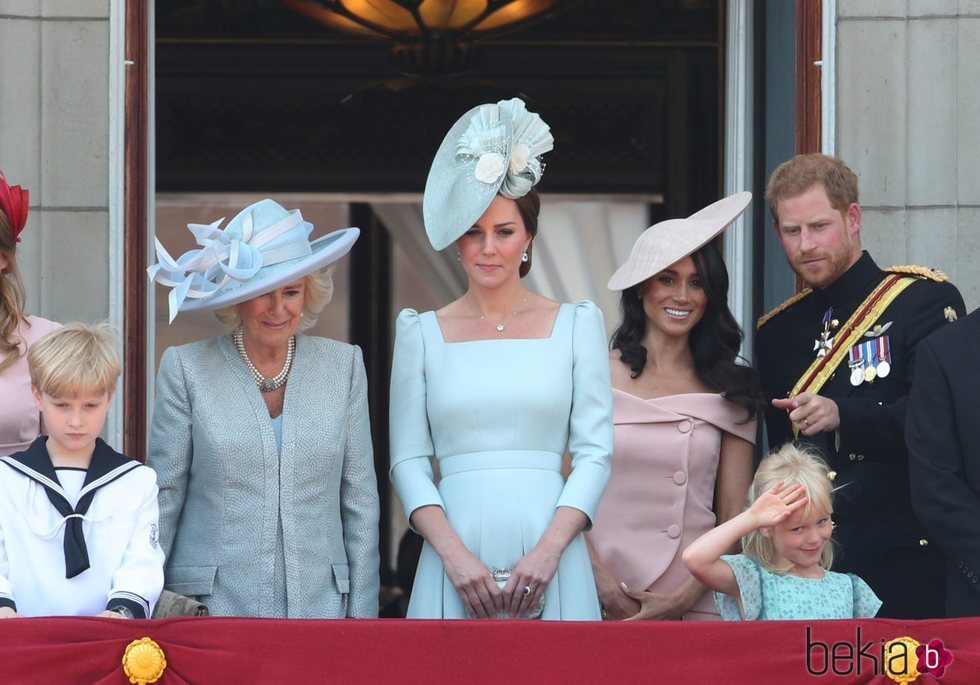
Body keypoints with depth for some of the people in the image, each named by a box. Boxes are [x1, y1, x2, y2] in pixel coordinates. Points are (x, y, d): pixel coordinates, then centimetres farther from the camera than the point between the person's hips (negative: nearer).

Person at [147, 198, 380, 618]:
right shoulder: (187, 368, 1)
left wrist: (362, 612, 3)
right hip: (210, 608, -2)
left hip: (319, 605, 2)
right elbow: (163, 496, 3)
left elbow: (360, 499, 8)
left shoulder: (343, 366, 7)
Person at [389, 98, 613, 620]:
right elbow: (408, 460, 5)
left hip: (549, 560, 0)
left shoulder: (577, 325, 8)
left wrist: (548, 551, -10)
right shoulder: (422, 334, 9)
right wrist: (455, 554, -10)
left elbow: (595, 452, 3)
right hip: (457, 552, 0)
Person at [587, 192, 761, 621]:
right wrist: (603, 586, -10)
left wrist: (686, 597, -7)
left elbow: (734, 517, 5)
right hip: (601, 602, -1)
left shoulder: (731, 391, 7)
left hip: (694, 606, 1)